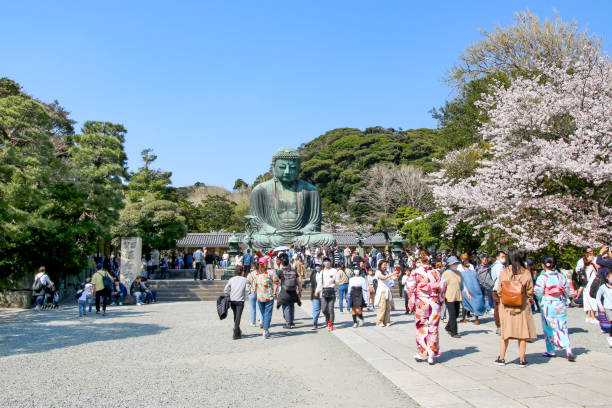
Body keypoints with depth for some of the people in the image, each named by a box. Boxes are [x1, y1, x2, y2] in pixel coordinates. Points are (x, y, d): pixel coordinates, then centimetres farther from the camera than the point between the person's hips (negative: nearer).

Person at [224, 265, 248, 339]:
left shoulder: (231, 279, 7)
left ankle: (238, 331, 34)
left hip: (232, 300, 4)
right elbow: (247, 290, -3)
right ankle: (235, 334, -7)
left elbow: (225, 289, -1)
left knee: (235, 316, 20)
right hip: (240, 300, -4)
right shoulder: (245, 280, 0)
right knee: (238, 317, -2)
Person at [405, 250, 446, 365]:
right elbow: (443, 287, 2)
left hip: (421, 303, -2)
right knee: (433, 329, 8)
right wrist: (440, 300, 15)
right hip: (435, 303, 2)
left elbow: (409, 288, -8)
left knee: (422, 328, 10)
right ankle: (431, 355, 10)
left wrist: (411, 302, 5)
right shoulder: (436, 272, 1)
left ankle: (421, 353, 16)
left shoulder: (415, 272, -7)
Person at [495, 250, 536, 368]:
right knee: (522, 332, 9)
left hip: (506, 307, 1)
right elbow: (530, 292, -3)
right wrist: (529, 300, 16)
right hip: (522, 307, -1)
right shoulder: (526, 273, -9)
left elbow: (499, 291, -2)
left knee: (505, 332, 11)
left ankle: (501, 358, 15)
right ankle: (522, 360, 14)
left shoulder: (503, 273, -7)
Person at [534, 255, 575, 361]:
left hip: (547, 305, -4)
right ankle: (568, 349, -8)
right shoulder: (561, 276, 3)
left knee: (549, 328, 9)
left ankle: (551, 351, 16)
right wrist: (566, 301, 18)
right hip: (561, 304, 4)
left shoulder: (542, 277, -11)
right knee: (562, 327, 8)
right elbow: (567, 289, 7)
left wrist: (540, 301, 1)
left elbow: (538, 291, -17)